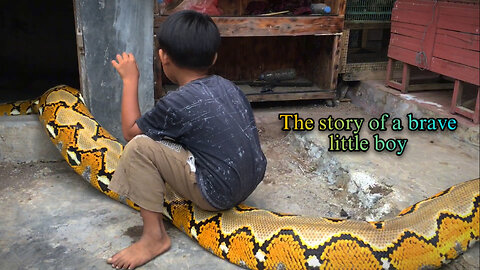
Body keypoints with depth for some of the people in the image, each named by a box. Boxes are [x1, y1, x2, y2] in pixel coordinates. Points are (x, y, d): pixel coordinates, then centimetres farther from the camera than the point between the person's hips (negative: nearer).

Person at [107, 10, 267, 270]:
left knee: (139, 147, -11)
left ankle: (155, 237, -1)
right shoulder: (227, 85, 2)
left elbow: (130, 132, -2)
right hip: (252, 180, 8)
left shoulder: (176, 103, -18)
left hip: (218, 195, -8)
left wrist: (130, 80, 5)